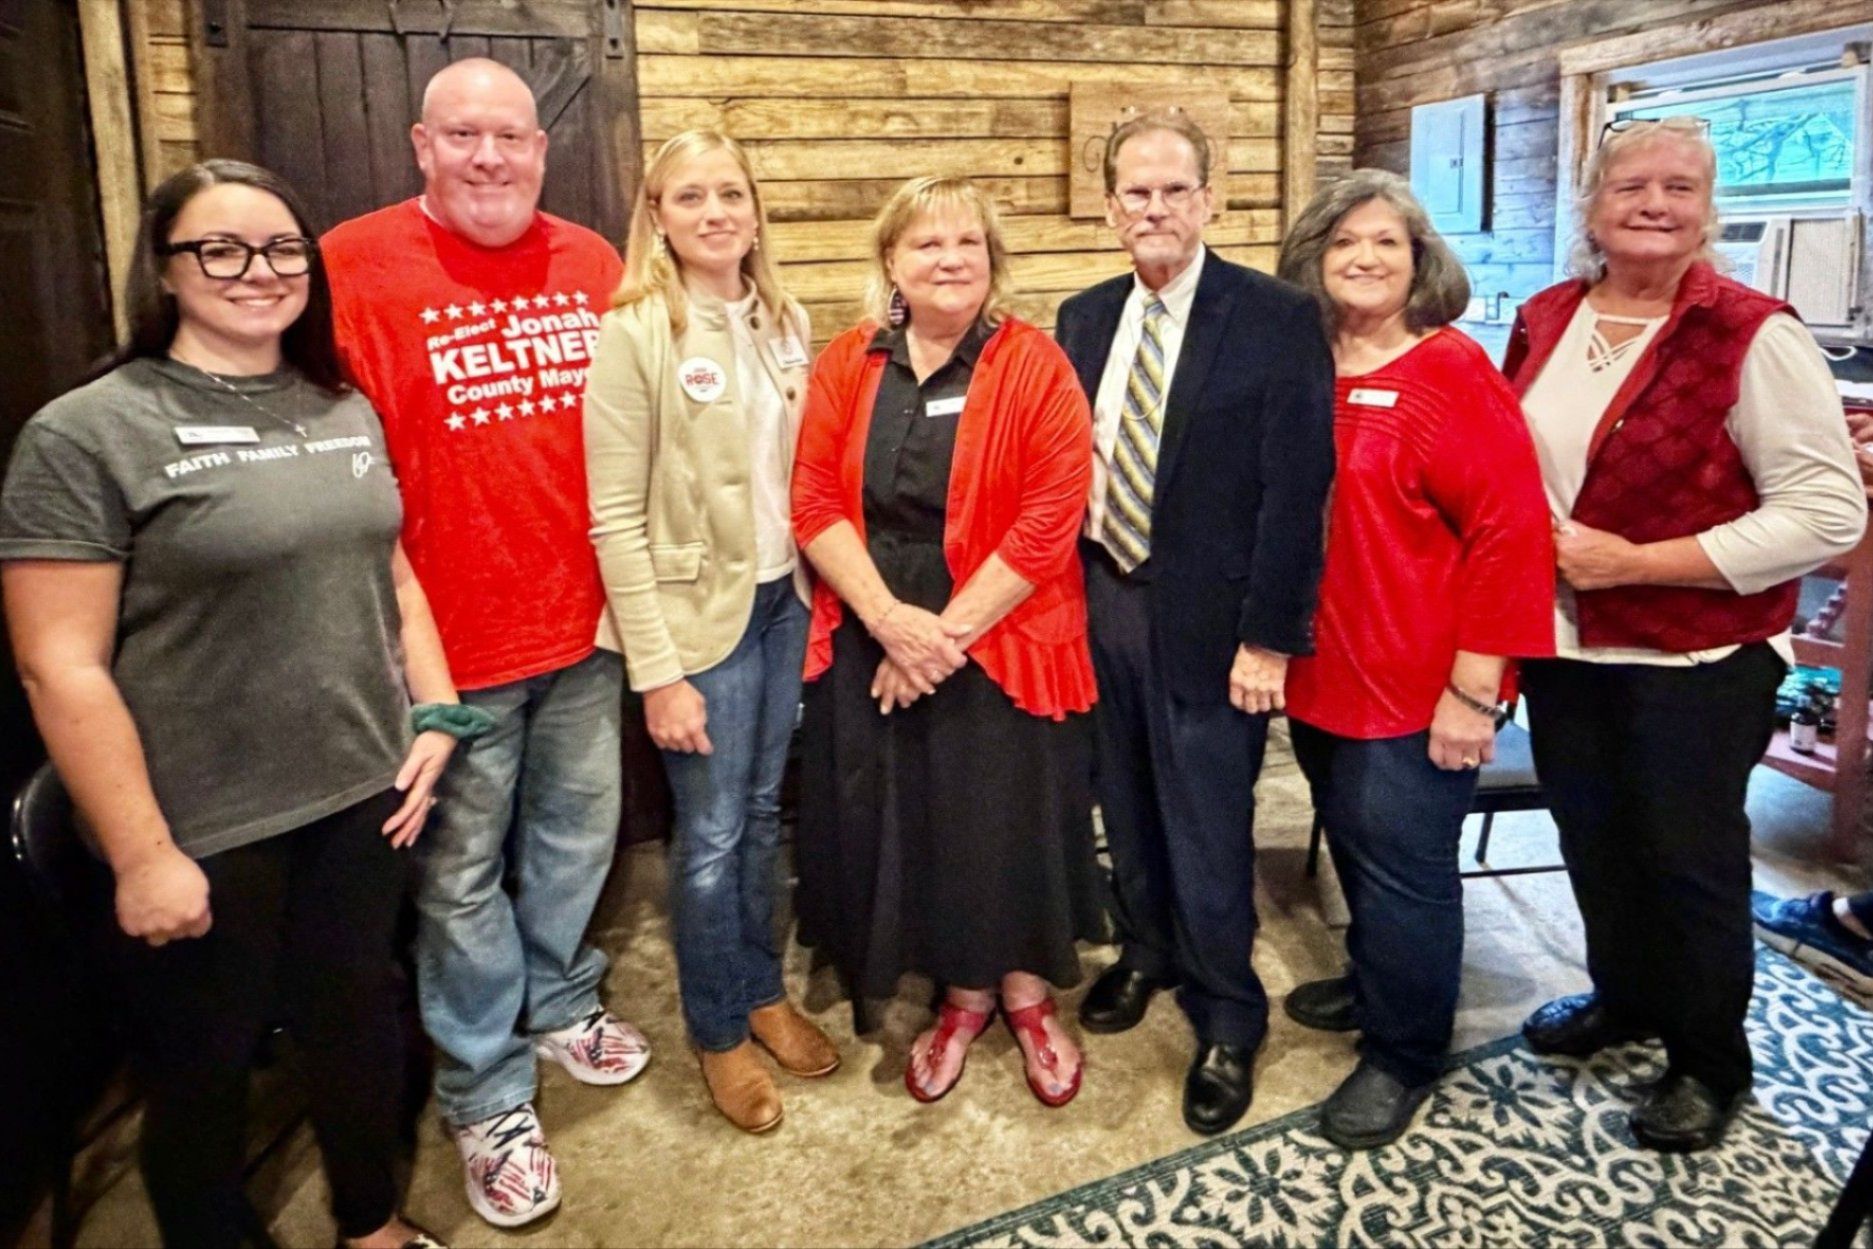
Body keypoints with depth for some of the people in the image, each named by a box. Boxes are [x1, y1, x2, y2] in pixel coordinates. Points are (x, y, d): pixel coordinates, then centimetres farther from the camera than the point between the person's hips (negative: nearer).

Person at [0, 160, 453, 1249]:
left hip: (360, 796, 5)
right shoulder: (87, 434, -11)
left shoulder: (346, 411, 6)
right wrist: (142, 854, -15)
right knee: (202, 1070, 15)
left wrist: (438, 714, 5)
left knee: (359, 1026, 21)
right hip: (206, 833, -5)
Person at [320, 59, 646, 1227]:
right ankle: (486, 1093, 28)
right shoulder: (357, 264, -10)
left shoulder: (592, 263, 5)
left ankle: (562, 1002, 44)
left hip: (586, 620, 5)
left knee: (579, 832, 20)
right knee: (464, 874, 9)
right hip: (452, 636, -4)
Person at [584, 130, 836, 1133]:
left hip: (785, 600, 5)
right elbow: (615, 518, -14)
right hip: (699, 614, -5)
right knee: (711, 834, 7)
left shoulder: (785, 322, 5)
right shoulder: (632, 332, -12)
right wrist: (656, 670, -16)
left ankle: (763, 991, 37)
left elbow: (802, 470, 10)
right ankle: (717, 1032, 27)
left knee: (764, 812, 17)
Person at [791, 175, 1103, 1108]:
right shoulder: (846, 365, 3)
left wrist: (950, 631, -16)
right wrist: (891, 619, -16)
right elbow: (814, 503, -3)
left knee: (1011, 822, 9)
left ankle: (1027, 994, 35)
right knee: (907, 823, 11)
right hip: (874, 645, 3)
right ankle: (964, 995, 34)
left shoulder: (1035, 365, -6)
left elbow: (1050, 518, -13)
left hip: (1002, 643, -2)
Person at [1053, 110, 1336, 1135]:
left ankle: (1227, 1023, 26)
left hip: (1208, 620, -5)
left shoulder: (1277, 320, -9)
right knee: (1127, 806, 19)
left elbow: (1295, 489, -12)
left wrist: (1270, 637, -15)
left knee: (1208, 828, 5)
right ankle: (1146, 951, 44)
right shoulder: (1084, 319, 8)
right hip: (1099, 602, 5)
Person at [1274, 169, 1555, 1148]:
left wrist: (1473, 688, -19)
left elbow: (1510, 529, -17)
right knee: (1355, 850, 23)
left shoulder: (1451, 372, -13)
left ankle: (1402, 1054, 28)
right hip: (1321, 675, 6)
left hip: (1417, 692, -6)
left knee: (1403, 872, 7)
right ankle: (1374, 984, 46)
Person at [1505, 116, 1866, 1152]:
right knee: (1592, 837, 19)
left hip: (1695, 659, -5)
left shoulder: (1751, 336, -15)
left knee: (1686, 861, 9)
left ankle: (1709, 1063, 31)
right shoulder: (1544, 320, 3)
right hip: (1563, 642, 5)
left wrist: (1638, 562, -21)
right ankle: (1622, 996, 44)